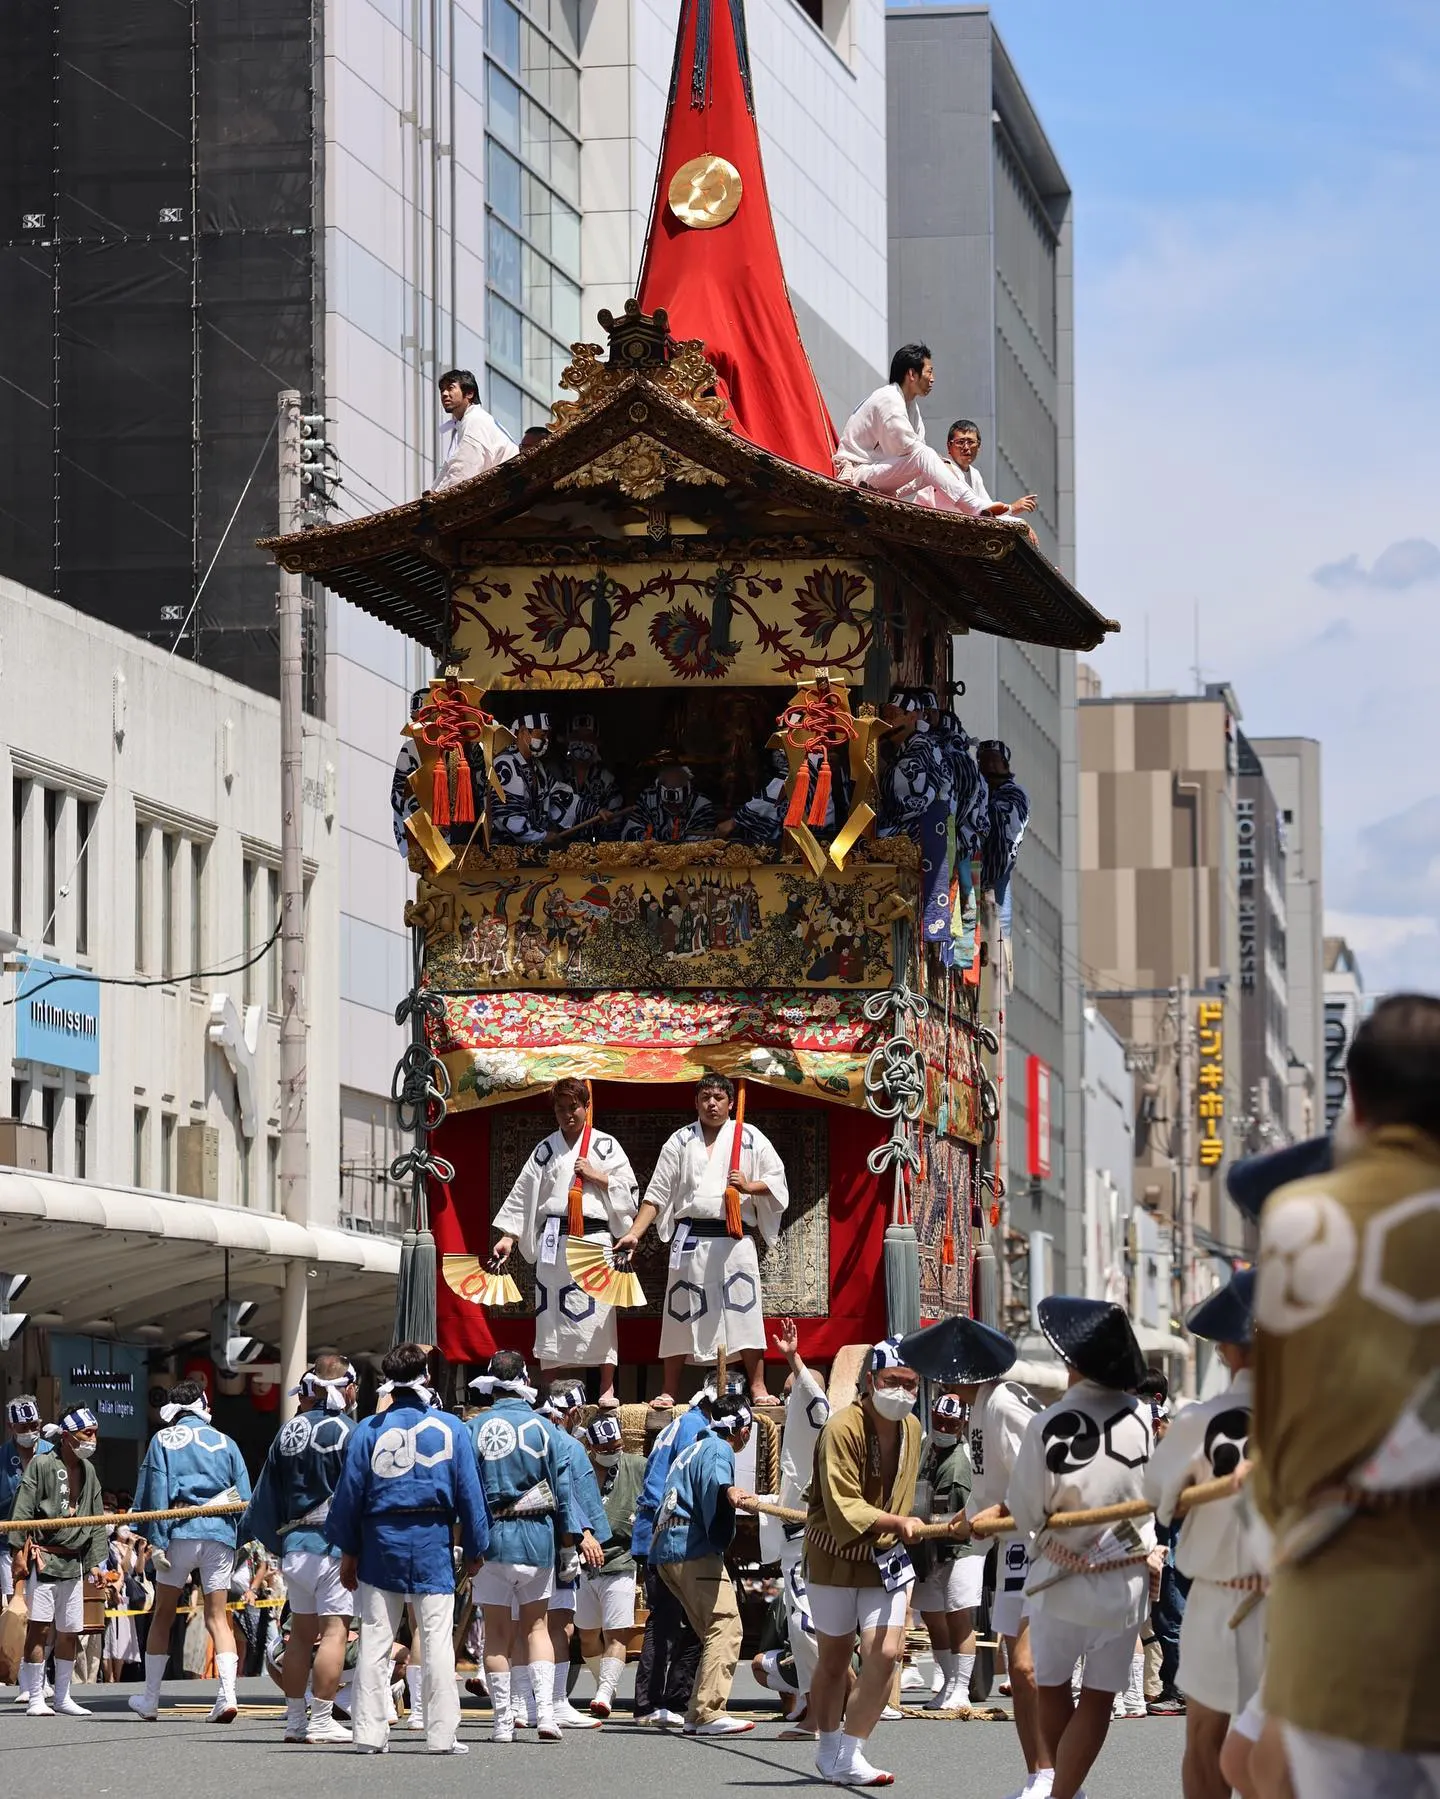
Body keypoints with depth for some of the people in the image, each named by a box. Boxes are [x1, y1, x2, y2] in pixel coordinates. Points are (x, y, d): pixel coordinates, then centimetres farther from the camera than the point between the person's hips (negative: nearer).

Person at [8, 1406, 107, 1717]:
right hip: (44, 1557, -6)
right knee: (39, 1627, -9)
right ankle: (35, 1699, -7)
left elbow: (95, 1521, 17)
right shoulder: (41, 1465, -5)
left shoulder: (88, 1471, 14)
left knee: (70, 1632, 8)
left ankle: (62, 1697, 18)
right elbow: (23, 1510, -9)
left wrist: (95, 1561, 11)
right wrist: (19, 1550, -15)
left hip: (73, 1561, 6)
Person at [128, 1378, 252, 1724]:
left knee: (163, 1616, 9)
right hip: (220, 1535, 2)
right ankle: (227, 1693, -15)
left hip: (180, 1534, -2)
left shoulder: (163, 1440, 6)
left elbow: (153, 1495, -2)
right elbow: (244, 1498, 10)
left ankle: (150, 1700, 14)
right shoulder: (226, 1443, 14)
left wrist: (156, 1540, -4)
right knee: (217, 1618, 4)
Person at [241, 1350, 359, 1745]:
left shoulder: (289, 1430, 11)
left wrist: (251, 1535, 22)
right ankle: (321, 1721, -11)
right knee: (334, 1630, -6)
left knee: (301, 1631, 13)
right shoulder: (346, 1431, -9)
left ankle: (295, 1719, 14)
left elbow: (268, 1493, 15)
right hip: (333, 1543, -7)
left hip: (292, 1545, 7)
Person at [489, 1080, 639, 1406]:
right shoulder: (546, 1149, 15)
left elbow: (629, 1189, 5)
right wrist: (508, 1237, 5)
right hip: (553, 1241, 3)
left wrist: (596, 1177, -7)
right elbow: (523, 1195, 13)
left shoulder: (605, 1145, 7)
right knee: (552, 1315, 1)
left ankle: (608, 1388, 0)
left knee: (597, 1312, -6)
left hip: (594, 1236, -3)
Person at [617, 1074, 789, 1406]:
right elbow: (657, 1193, 8)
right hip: (691, 1239, 1)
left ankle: (758, 1388, 2)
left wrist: (749, 1187, -11)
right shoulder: (680, 1141, 10)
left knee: (745, 1312, -5)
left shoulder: (750, 1138, 7)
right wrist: (634, 1233, -1)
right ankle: (669, 1391, 10)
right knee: (679, 1316, 3)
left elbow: (777, 1181, 9)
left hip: (734, 1239, -1)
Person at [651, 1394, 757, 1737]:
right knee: (726, 1625, -15)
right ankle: (708, 1712, -26)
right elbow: (715, 1478, -28)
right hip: (695, 1551, -10)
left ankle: (698, 1715, 11)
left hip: (666, 1552, 10)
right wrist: (728, 1491, -48)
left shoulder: (692, 1449, 27)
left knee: (714, 1631, 14)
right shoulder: (718, 1450, -3)